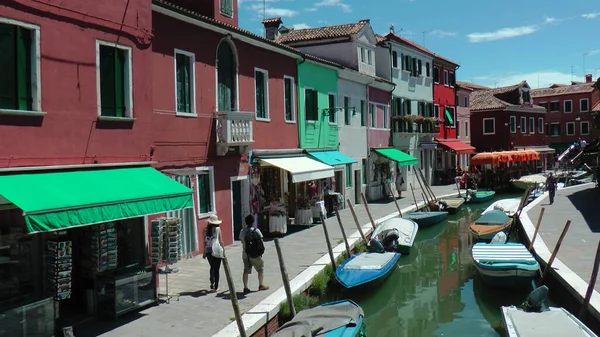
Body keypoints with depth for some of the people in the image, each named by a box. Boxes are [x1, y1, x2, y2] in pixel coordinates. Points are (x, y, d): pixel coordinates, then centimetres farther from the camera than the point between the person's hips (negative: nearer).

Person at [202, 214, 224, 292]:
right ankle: (216, 287, 6)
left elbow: (204, 242, 5)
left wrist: (204, 252, 13)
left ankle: (212, 283, 15)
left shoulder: (205, 230, 2)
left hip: (208, 251, 3)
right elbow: (220, 241, -5)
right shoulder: (217, 229, -6)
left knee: (212, 267, 23)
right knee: (217, 269, 5)